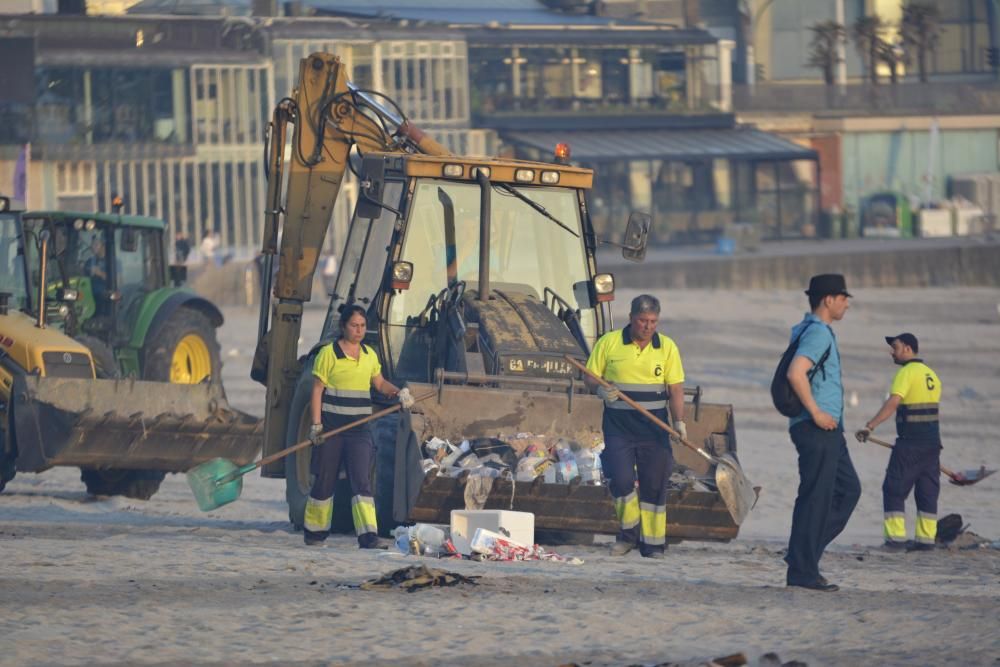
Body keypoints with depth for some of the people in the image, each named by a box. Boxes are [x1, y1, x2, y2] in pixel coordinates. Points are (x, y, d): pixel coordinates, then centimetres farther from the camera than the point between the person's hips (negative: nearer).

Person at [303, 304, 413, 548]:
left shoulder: (369, 355, 11)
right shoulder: (328, 353, -5)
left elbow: (379, 383, 24)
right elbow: (317, 390, -6)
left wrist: (398, 392, 5)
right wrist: (316, 424, -13)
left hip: (359, 429, 3)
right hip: (331, 426, -3)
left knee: (362, 480, -9)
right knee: (325, 481, 7)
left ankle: (368, 536, -17)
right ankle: (314, 531, 24)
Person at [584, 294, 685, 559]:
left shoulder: (667, 347, 4)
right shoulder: (609, 343, 1)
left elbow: (676, 389, 3)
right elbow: (591, 377, 7)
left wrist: (679, 421, -11)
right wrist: (601, 390, -16)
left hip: (654, 427, 1)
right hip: (618, 425, -1)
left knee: (654, 485, 2)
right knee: (621, 480, -12)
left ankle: (653, 543, 10)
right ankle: (629, 532, 10)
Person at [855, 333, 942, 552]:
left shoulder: (907, 372, -10)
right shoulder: (930, 374, 16)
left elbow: (892, 403, -22)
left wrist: (870, 426, -27)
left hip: (910, 443, -8)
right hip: (932, 441, 8)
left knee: (894, 489, -3)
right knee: (928, 491, 10)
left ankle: (896, 538, -8)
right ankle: (926, 538, 9)